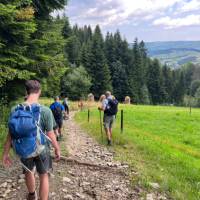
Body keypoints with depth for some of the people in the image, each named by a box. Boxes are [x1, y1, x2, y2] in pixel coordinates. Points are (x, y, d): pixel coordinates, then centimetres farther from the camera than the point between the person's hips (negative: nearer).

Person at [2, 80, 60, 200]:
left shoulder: (15, 110, -13)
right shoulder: (45, 111, -23)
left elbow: (10, 135, -7)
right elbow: (50, 135, -15)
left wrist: (6, 154, 4)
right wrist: (57, 149, 1)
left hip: (23, 151, 4)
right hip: (41, 149, -4)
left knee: (29, 172, 28)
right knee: (44, 176, 18)